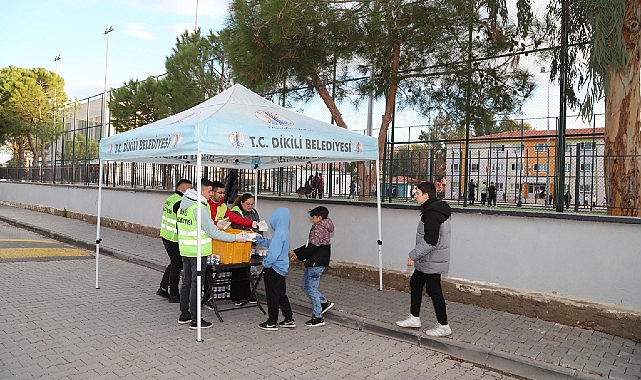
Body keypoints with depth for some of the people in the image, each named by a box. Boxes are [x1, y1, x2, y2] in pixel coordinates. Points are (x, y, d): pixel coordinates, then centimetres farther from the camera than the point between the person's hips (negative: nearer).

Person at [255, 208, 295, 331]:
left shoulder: (279, 232, -23)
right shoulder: (284, 231, 8)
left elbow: (274, 252, -28)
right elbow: (271, 243, 21)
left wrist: (266, 263, -15)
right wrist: (258, 239, 17)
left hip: (274, 269, -9)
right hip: (282, 268, 9)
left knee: (272, 296, 3)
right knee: (281, 295, 17)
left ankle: (272, 323, 14)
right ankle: (289, 319, 24)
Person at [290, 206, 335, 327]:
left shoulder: (319, 228, -16)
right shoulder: (323, 227, 17)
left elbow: (313, 246, -23)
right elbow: (309, 245, 20)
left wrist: (298, 255, -15)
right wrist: (296, 252, 16)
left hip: (316, 263, -10)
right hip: (312, 262, 10)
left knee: (312, 288, -3)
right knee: (305, 285, 19)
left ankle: (318, 318, 5)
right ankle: (324, 302, 26)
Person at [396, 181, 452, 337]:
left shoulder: (431, 214, -24)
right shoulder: (438, 210, 10)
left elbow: (430, 242, -29)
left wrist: (413, 255, -19)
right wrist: (416, 256, 21)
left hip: (432, 262, -11)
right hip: (427, 261, 11)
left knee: (434, 292, 1)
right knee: (415, 283, 18)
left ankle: (443, 326, 15)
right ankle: (414, 318, 29)